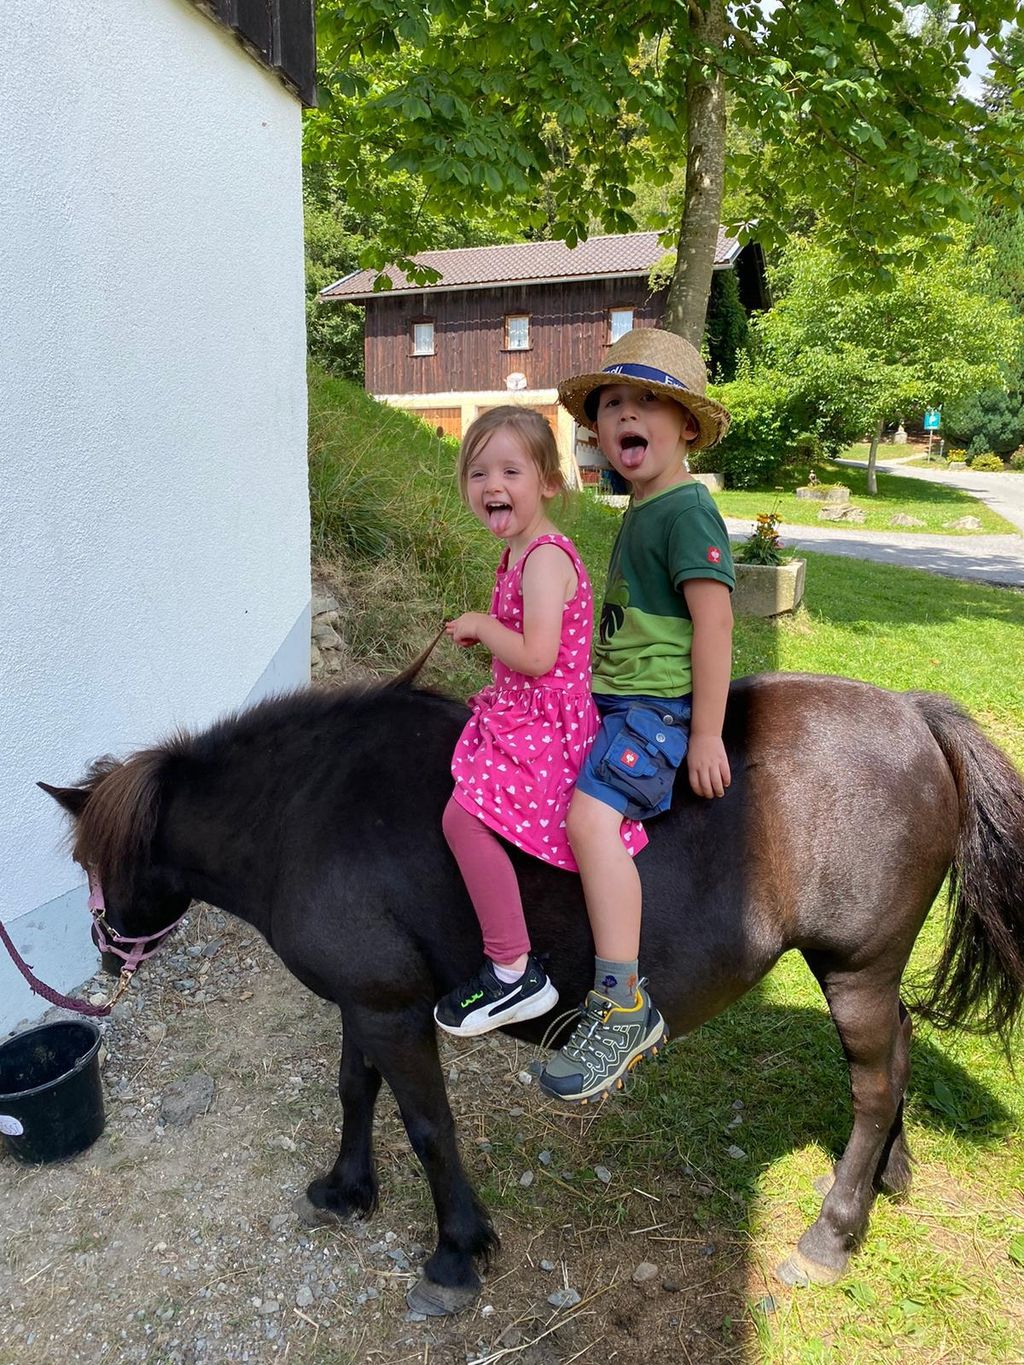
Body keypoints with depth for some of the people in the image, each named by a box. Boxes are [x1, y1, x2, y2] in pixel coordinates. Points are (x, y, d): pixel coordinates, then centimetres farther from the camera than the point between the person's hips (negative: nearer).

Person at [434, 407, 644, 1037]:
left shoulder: (544, 558, -20)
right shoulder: (523, 553, 12)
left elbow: (537, 655, -30)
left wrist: (481, 625, -15)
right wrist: (484, 633, 10)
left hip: (543, 722, -11)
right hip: (519, 713, 11)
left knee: (465, 815, -20)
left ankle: (514, 974, -8)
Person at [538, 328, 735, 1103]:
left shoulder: (686, 509, -14)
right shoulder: (641, 509, 14)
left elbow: (713, 618, -21)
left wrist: (705, 735, -22)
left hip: (660, 702, -11)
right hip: (618, 694, 11)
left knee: (591, 814, -27)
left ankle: (624, 1009, -19)